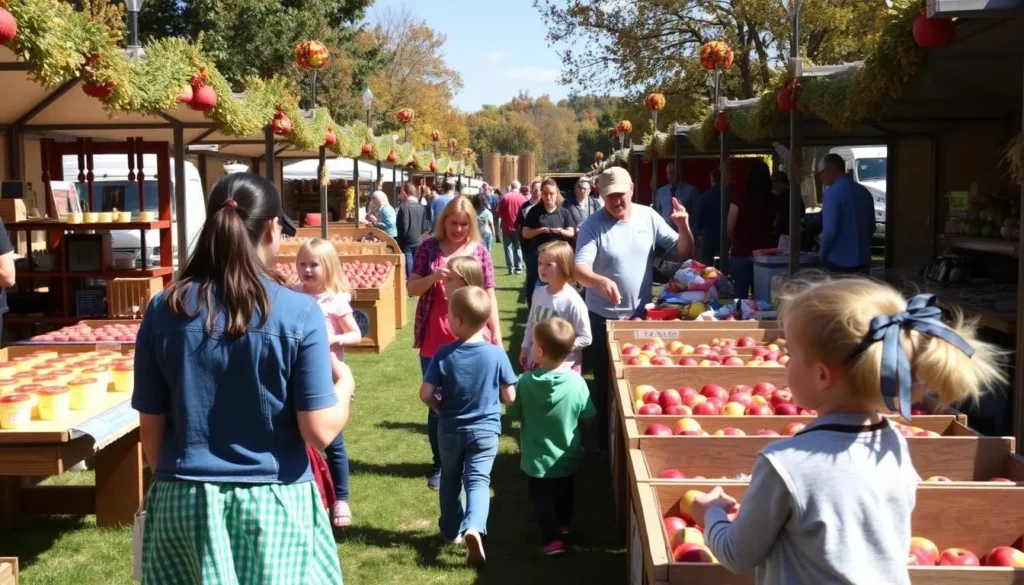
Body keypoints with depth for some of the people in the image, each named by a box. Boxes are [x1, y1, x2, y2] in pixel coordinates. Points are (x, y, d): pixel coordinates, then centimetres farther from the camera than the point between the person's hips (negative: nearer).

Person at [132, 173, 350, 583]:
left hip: (185, 502, 3)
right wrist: (345, 383, 7)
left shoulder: (164, 311, -4)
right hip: (273, 502, -2)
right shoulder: (299, 313, -12)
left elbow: (151, 429, 2)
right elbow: (320, 432, -12)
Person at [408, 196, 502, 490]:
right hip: (434, 341, 0)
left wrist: (496, 334, 2)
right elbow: (411, 288, 1)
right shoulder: (429, 247, 1)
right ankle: (440, 464, 21)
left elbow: (489, 295, 6)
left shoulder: (479, 251, 2)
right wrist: (433, 276, -19)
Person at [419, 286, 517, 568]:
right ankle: (474, 528, -23)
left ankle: (451, 530, 34)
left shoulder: (444, 354, -14)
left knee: (450, 480, 20)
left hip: (450, 429, 1)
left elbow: (426, 394, -13)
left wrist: (443, 408, 7)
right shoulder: (497, 354, -13)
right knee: (478, 480, 0)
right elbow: (509, 397, -8)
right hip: (485, 430, -1)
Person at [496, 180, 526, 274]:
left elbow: (499, 213, -4)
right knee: (518, 247, 11)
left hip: (506, 226, -1)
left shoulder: (505, 197, -7)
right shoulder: (522, 198, -5)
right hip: (518, 227, 1)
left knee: (508, 247, 5)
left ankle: (510, 268, 1)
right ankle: (518, 267, 8)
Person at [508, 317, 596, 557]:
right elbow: (589, 416, -7)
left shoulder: (526, 382, -22)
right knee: (563, 494, 26)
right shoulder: (577, 382, -19)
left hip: (536, 458, -3)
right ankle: (563, 525, 46)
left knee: (542, 499, 13)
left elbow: (514, 414, -8)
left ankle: (552, 539, 5)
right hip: (567, 456, 3)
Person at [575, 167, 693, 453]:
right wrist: (601, 281, -46)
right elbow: (579, 268, -26)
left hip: (641, 314, 3)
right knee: (606, 383, 9)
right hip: (603, 318, -3)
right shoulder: (592, 226, -14)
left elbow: (684, 252, 0)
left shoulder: (648, 216, -3)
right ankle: (606, 441, 24)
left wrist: (683, 228, -21)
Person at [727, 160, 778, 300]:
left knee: (740, 297, 2)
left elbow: (730, 227, -7)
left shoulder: (741, 198, -9)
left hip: (741, 253, -3)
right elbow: (776, 225, 2)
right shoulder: (773, 200, -1)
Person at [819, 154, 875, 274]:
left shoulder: (833, 192, -14)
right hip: (863, 261, 7)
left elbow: (830, 230, -19)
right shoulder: (864, 191, 9)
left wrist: (823, 254, -4)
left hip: (839, 263, -7)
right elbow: (871, 227, 16)